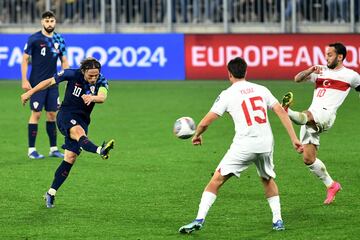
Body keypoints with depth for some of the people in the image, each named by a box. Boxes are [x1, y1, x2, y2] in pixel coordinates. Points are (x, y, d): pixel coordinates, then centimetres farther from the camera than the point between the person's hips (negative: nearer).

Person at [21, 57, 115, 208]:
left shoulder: (101, 82, -6)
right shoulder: (73, 75, -8)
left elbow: (102, 97, -28)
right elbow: (50, 82, 3)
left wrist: (92, 97, -50)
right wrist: (30, 93, 7)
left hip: (82, 120, 3)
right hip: (66, 115, -3)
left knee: (70, 158, -5)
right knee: (78, 131, -37)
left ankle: (51, 193, 3)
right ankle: (100, 151, -68)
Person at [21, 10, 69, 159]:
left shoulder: (59, 40, 7)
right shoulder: (34, 39, -7)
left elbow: (64, 61, 14)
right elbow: (25, 59, -4)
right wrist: (24, 81, -10)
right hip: (37, 83, -5)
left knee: (52, 114, 7)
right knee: (36, 114, -5)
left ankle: (53, 148, 14)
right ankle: (31, 150, 1)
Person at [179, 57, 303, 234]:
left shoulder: (227, 95, 2)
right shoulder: (261, 90, 12)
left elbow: (206, 122, 0)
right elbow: (281, 113, 7)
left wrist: (197, 135, 21)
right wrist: (294, 139, 9)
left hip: (244, 145, -4)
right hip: (266, 143, 4)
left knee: (217, 180, 1)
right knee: (268, 179, 28)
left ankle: (199, 220, -9)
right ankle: (278, 220, 23)